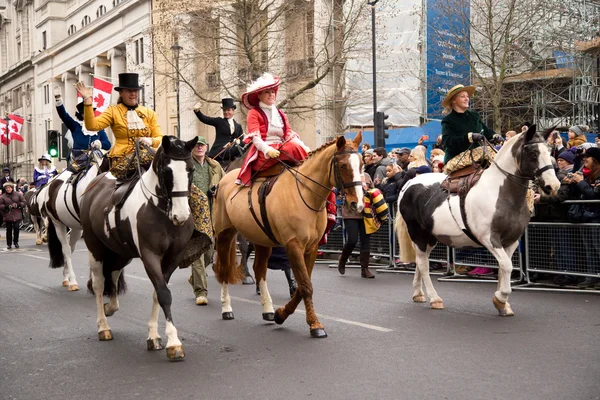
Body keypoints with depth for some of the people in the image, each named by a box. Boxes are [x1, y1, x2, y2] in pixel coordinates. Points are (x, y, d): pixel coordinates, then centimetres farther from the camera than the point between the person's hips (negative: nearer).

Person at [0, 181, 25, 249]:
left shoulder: (18, 194, 3)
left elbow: (23, 202, 5)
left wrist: (18, 205, -12)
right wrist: (7, 207, -16)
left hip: (17, 215, 0)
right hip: (7, 215, 0)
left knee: (16, 228, -7)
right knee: (9, 230, 4)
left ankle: (16, 242, 11)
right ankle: (9, 244, 14)